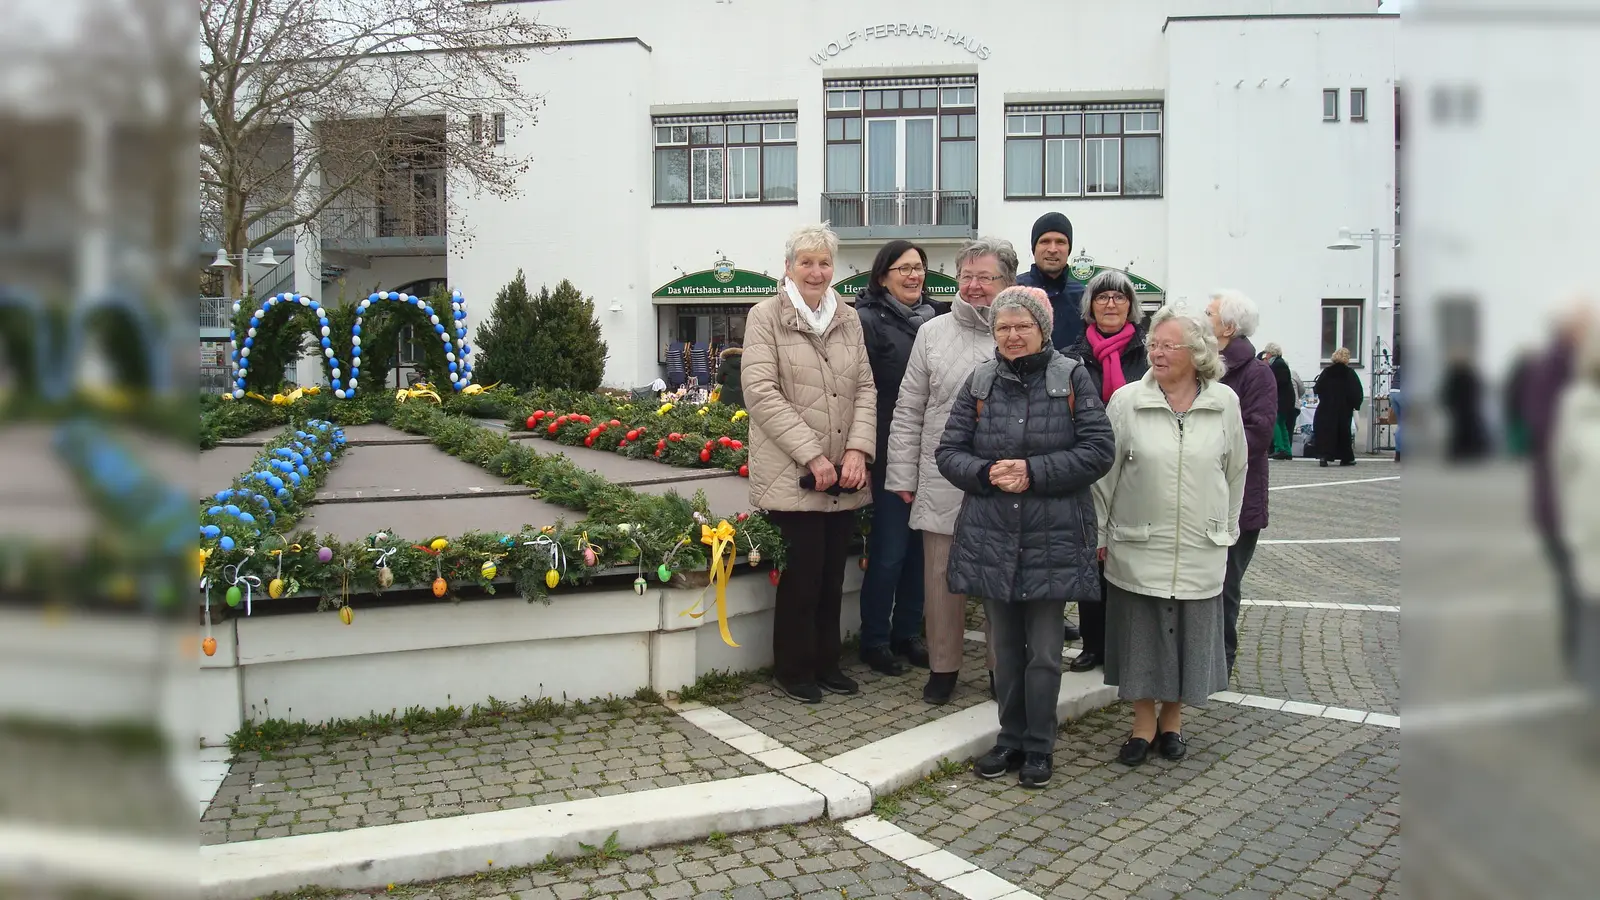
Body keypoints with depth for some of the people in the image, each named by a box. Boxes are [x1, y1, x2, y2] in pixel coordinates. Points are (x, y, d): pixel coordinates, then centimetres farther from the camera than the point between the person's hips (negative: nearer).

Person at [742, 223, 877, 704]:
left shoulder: (848, 319, 12)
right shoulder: (766, 317, -3)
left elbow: (865, 388, 10)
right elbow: (762, 393, -11)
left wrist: (858, 449, -6)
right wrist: (812, 455, -16)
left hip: (845, 478, 5)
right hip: (792, 476, -5)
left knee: (833, 573, 12)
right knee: (802, 573, 0)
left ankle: (826, 662, 28)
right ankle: (793, 669, 18)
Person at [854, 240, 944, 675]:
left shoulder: (933, 319, 12)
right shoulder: (868, 321, -7)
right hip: (890, 454, -6)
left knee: (918, 545, 12)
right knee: (889, 549, -1)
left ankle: (907, 632, 25)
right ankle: (874, 639, 15)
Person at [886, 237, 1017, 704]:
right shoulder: (933, 333, 5)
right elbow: (908, 412, 6)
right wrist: (902, 476, 3)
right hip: (942, 485, 1)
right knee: (942, 581, 9)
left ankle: (1002, 668, 27)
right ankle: (943, 666, 25)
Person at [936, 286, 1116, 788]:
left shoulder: (1071, 379, -1)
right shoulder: (980, 384, 7)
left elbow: (1098, 449, -8)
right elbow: (948, 452, 5)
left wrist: (1033, 472, -16)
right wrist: (987, 473, -14)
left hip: (1052, 539, -2)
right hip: (991, 538, 3)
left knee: (1044, 653, 4)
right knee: (1005, 648, 13)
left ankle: (1039, 747, 21)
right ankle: (1011, 739, 28)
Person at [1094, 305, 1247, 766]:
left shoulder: (1225, 403, 1)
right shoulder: (1126, 401, -5)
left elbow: (1235, 472, 11)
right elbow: (1104, 472, 0)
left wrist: (1226, 530, 16)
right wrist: (1099, 534, 2)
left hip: (1201, 552, 2)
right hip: (1137, 547, -1)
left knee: (1189, 638, 11)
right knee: (1140, 637, 7)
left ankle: (1171, 720, 31)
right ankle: (1143, 724, 24)